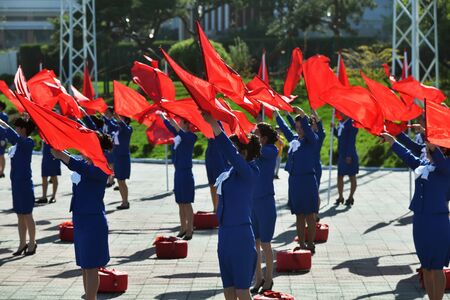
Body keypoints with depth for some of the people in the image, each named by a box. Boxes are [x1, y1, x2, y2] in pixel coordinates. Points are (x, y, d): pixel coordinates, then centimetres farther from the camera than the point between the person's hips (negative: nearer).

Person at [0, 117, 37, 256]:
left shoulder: (28, 143, -15)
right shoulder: (18, 142, 8)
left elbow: (15, 137, -33)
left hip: (24, 183, -8)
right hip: (16, 182, 8)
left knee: (27, 216, 1)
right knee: (20, 216, 13)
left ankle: (32, 243, 11)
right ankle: (22, 244, 20)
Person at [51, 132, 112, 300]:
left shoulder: (101, 169, -17)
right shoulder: (83, 164, 9)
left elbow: (85, 169, -36)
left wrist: (62, 156, -49)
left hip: (93, 222, -9)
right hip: (80, 220, 9)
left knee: (91, 267, -5)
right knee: (85, 267, 14)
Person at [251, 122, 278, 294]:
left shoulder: (271, 151, -11)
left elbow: (259, 150, -29)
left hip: (265, 202, -5)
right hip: (251, 202, 5)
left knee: (265, 243, 5)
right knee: (254, 243, 11)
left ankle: (268, 280, 20)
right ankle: (258, 278, 24)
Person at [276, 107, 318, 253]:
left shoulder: (312, 140, -4)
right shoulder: (293, 139, 12)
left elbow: (308, 129, -23)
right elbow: (284, 127, 26)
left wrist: (302, 115, -36)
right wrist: (276, 114, 29)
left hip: (307, 180, -6)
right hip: (294, 180, 6)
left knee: (309, 215, -1)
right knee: (299, 215, 10)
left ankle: (310, 244, 3)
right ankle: (301, 244, 16)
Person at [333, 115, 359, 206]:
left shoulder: (352, 124, -14)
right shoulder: (341, 123, 10)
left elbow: (351, 141, -18)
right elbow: (338, 135, 21)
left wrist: (349, 155, -21)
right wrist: (333, 128, 1)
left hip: (349, 155, -8)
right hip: (341, 155, 8)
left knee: (352, 177, 4)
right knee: (340, 176, 11)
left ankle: (351, 198, 13)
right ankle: (340, 197, 20)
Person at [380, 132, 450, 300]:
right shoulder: (422, 164, 10)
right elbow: (407, 156, 27)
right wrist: (391, 141, 36)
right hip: (419, 220, 7)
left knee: (436, 267, -2)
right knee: (426, 267, 12)